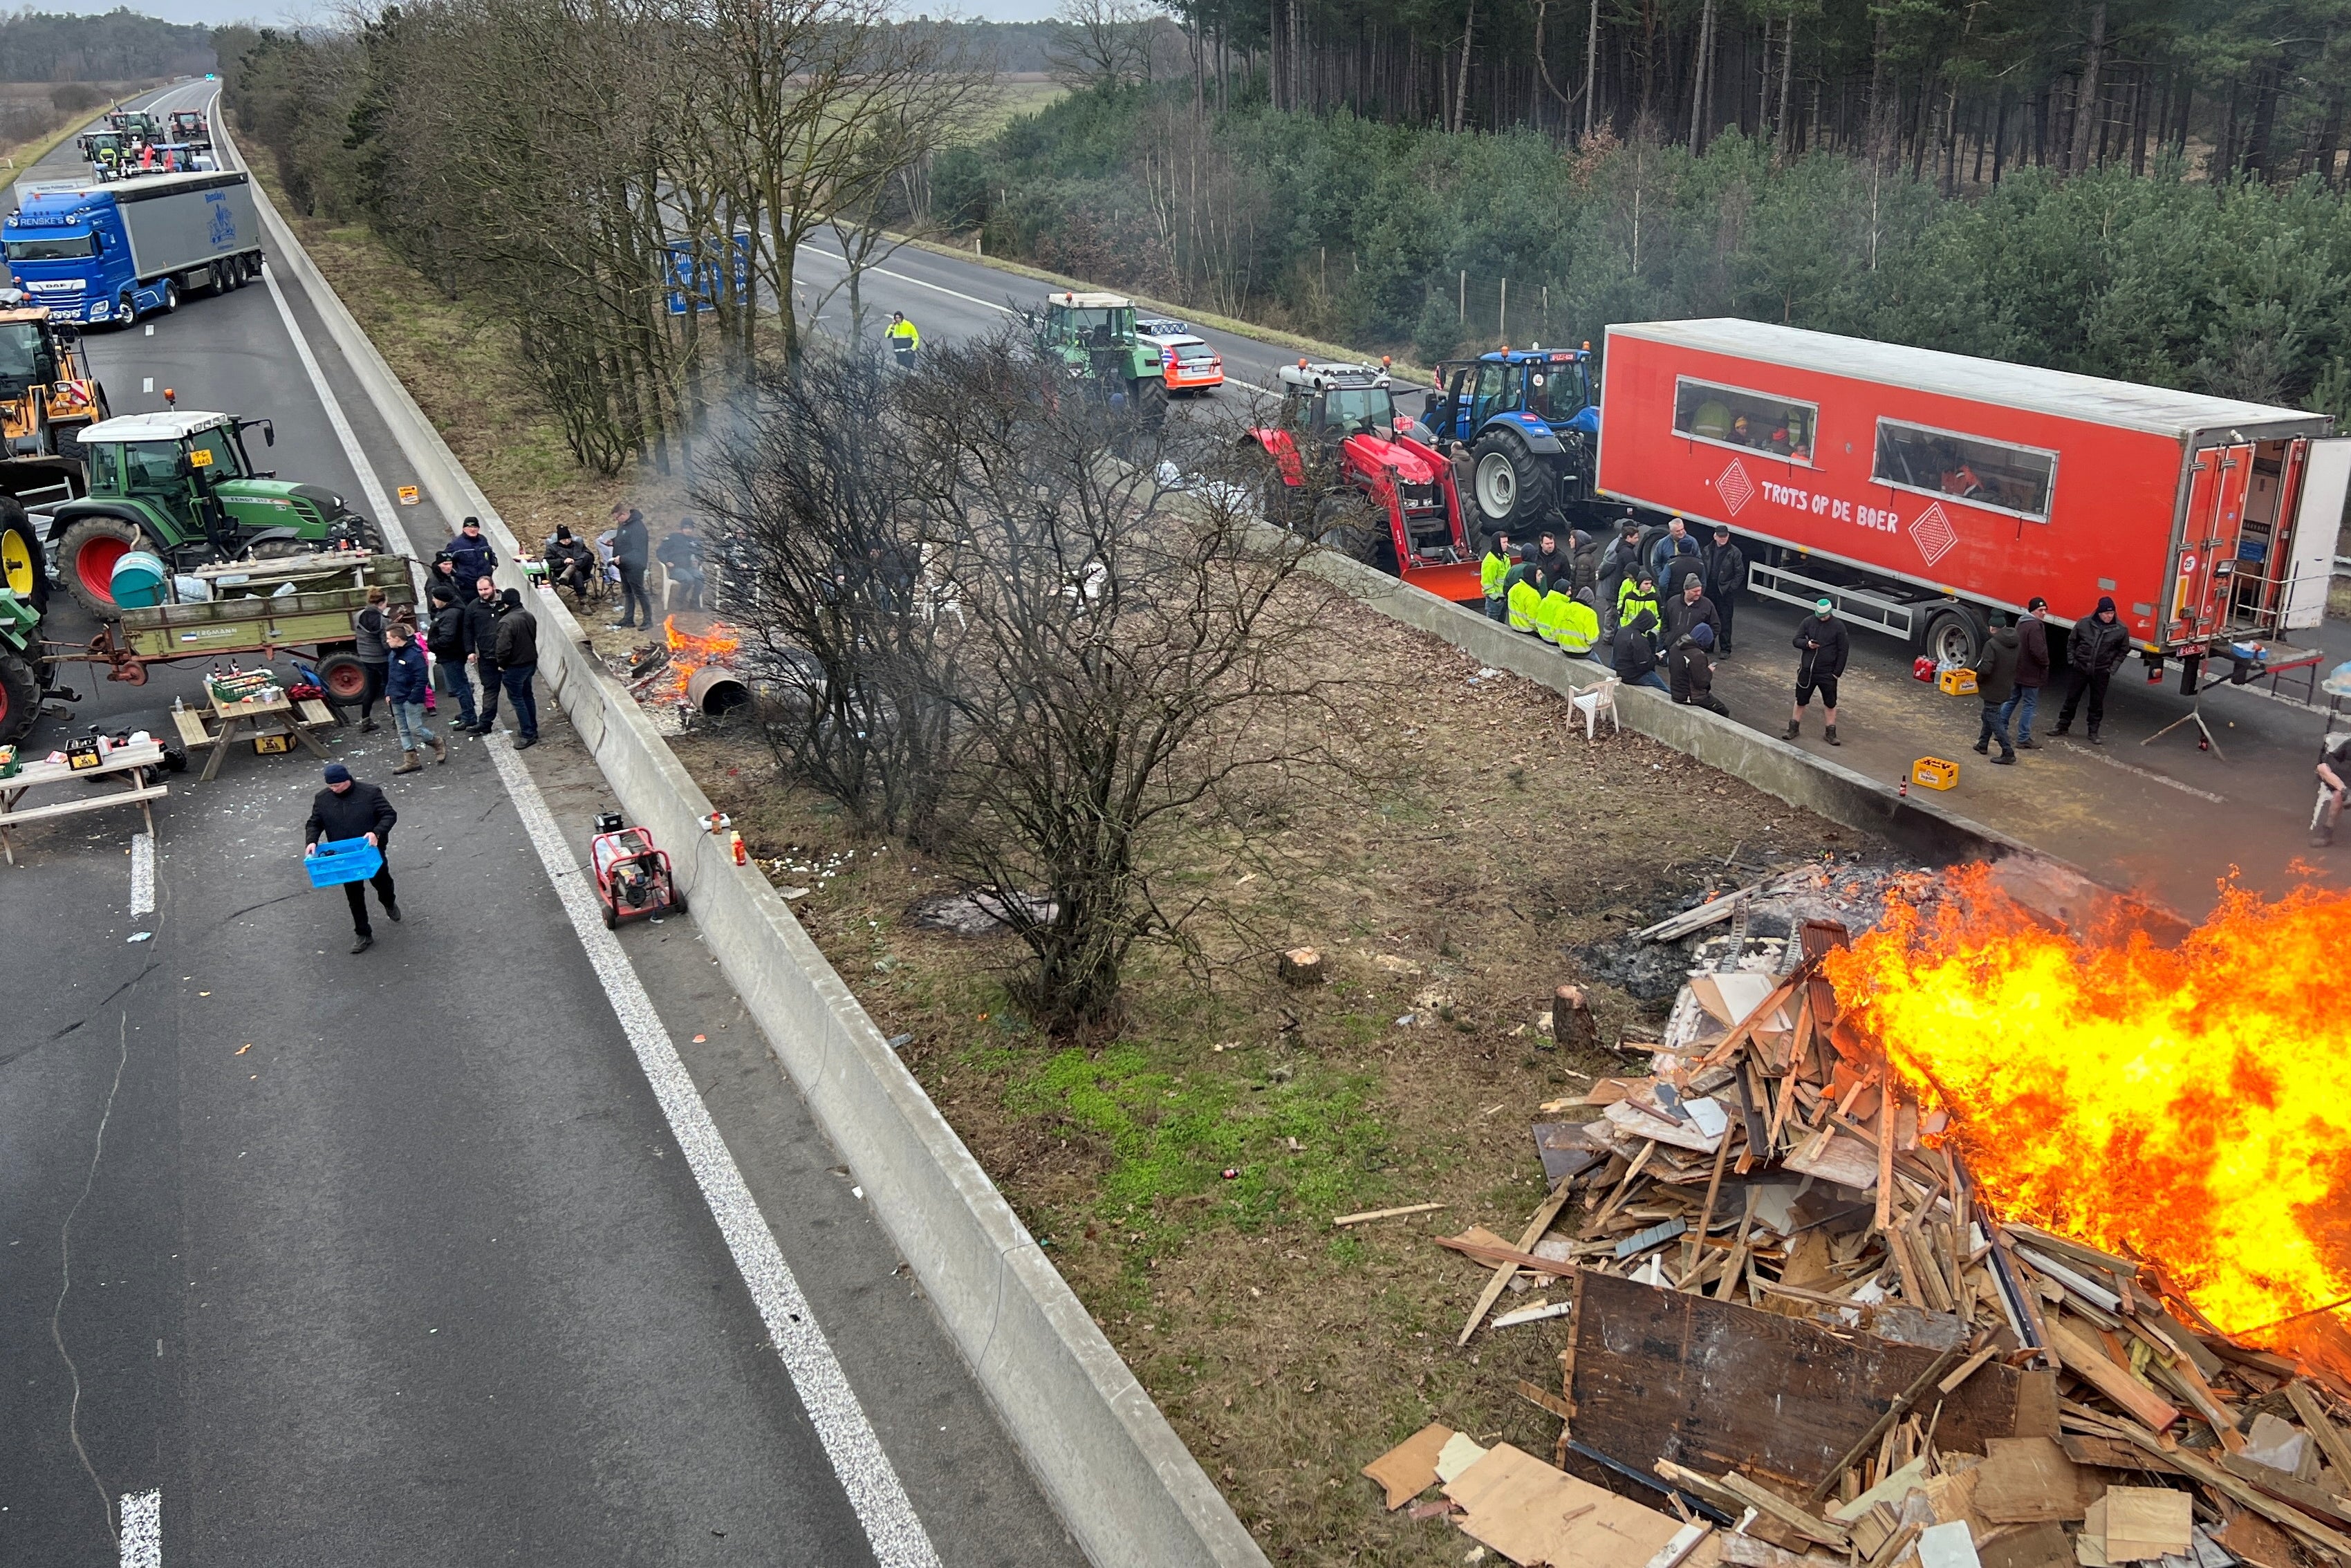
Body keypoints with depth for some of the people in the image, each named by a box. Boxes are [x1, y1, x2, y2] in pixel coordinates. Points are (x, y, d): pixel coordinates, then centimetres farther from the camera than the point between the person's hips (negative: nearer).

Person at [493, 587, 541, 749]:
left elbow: (503, 647, -26)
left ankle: (528, 735, 3)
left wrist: (501, 664, -9)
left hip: (515, 667, -8)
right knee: (527, 695, 20)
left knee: (517, 699, 3)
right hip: (531, 662, 8)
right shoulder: (530, 616, 1)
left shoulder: (507, 622, -24)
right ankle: (532, 729, 30)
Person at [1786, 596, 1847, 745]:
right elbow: (1796, 640, 3)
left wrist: (1837, 672, -7)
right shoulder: (1808, 622, -2)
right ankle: (1794, 728, 24)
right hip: (1807, 670, 2)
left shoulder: (1838, 626, -7)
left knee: (1830, 704, 6)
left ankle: (1831, 733, 16)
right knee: (1800, 700, 11)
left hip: (1827, 672, -2)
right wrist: (1807, 644, -20)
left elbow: (1843, 650, -3)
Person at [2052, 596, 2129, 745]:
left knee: (2097, 704, 7)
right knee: (2071, 699, 9)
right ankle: (2063, 726, 21)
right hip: (2080, 669, 0)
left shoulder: (2121, 630, -5)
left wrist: (2113, 668, -1)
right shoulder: (2084, 624, -6)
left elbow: (2123, 650, 8)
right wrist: (2071, 660, 0)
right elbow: (2071, 642, 8)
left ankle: (2093, 732, 15)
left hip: (2101, 672, 0)